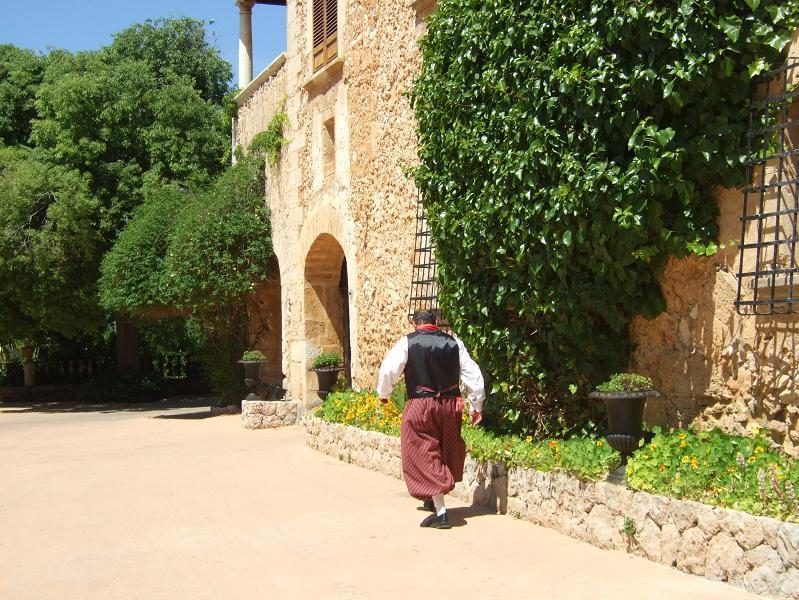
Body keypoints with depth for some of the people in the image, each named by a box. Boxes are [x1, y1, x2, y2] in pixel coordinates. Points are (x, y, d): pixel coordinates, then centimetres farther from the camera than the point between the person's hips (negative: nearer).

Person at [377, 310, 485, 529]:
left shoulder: (407, 342, -5)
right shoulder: (454, 343, 4)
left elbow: (388, 369, -9)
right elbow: (473, 375, 4)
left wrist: (383, 393, 10)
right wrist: (476, 406, 13)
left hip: (420, 406, -4)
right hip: (450, 404, 4)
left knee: (425, 455, 1)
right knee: (446, 450, 20)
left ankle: (440, 513, -5)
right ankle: (433, 500, 36)